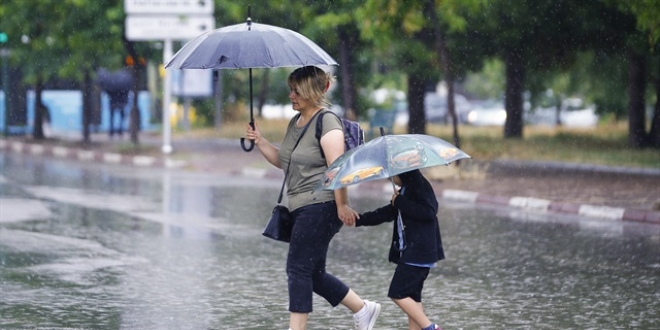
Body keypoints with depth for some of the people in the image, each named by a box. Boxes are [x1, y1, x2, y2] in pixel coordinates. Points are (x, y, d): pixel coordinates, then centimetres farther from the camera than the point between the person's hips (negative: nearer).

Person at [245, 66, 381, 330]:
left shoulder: (327, 123, -13)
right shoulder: (295, 123, 15)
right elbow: (282, 160, 22)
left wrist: (342, 205, -23)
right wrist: (260, 142, 8)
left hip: (320, 206, -10)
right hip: (302, 208, 10)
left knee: (298, 268, -11)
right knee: (312, 273, 12)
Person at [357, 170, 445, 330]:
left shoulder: (420, 185, -13)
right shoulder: (405, 190, 17)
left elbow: (428, 211, -26)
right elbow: (386, 213, 23)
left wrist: (400, 202, -19)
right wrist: (359, 219, 19)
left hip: (419, 253, -10)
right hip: (409, 252, 10)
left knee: (398, 294, -11)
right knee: (411, 295, 9)